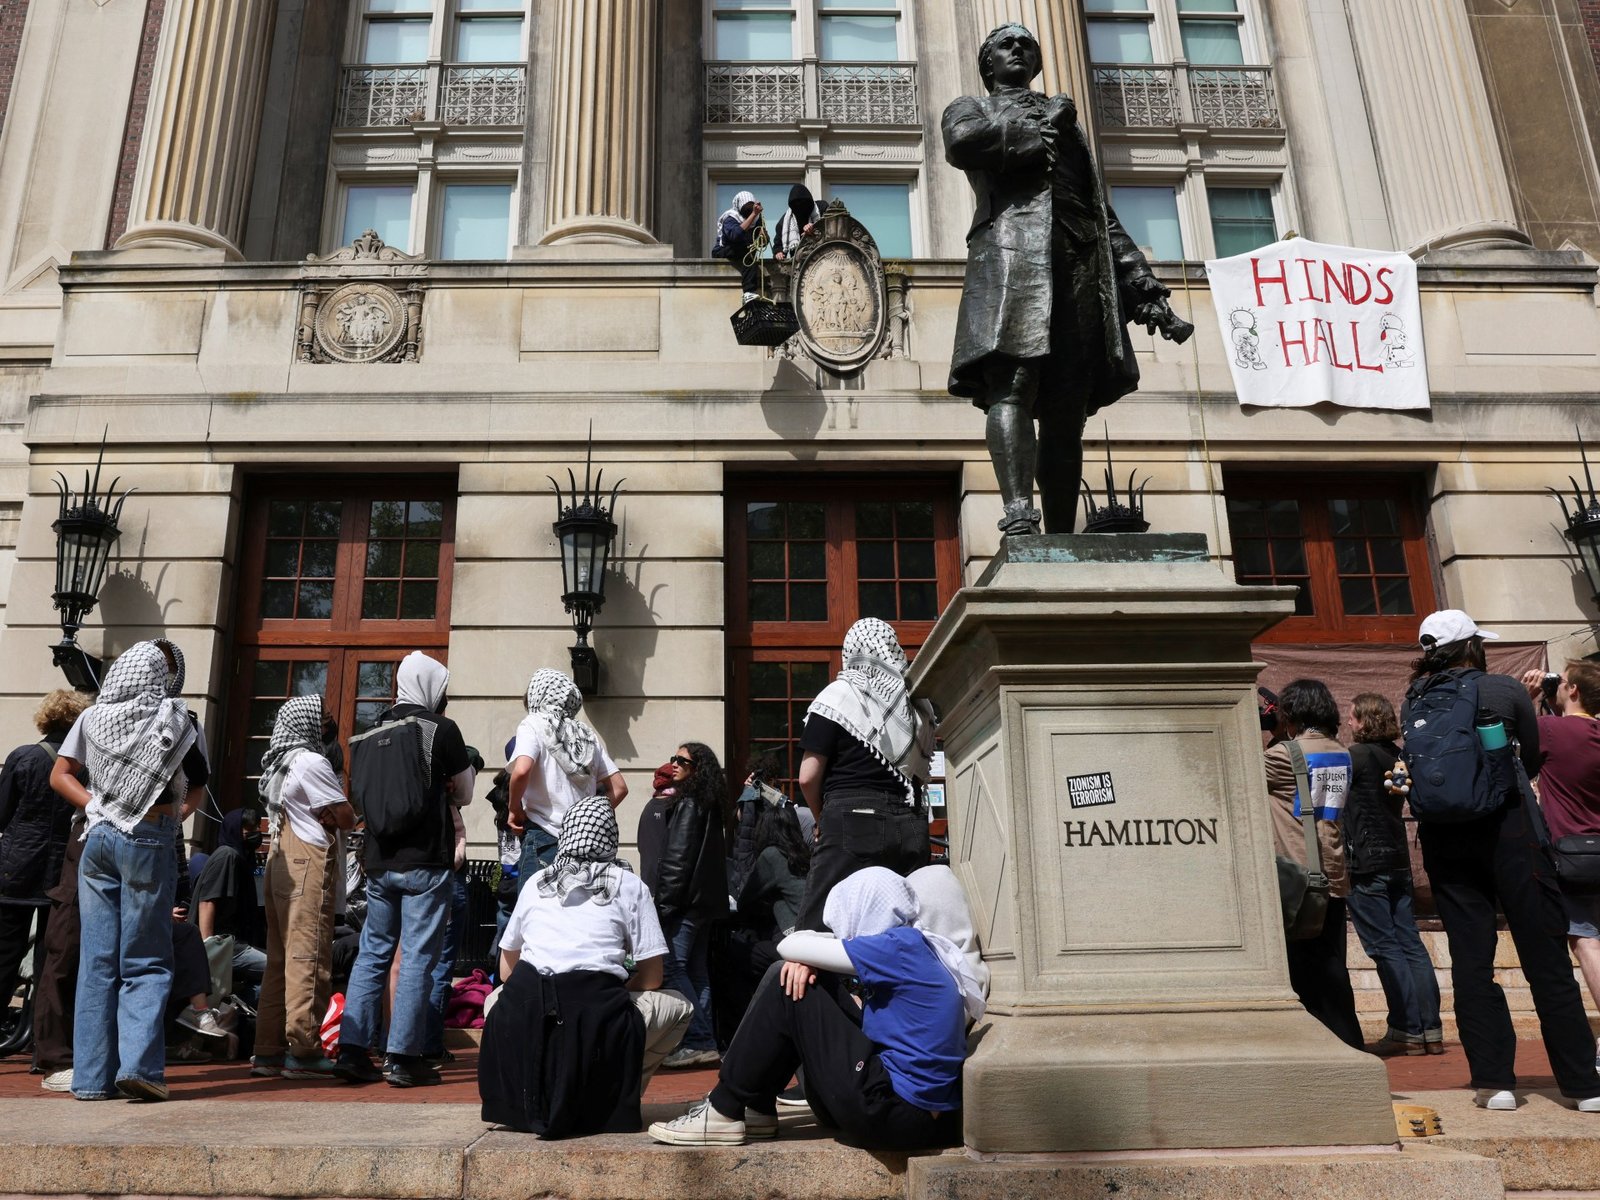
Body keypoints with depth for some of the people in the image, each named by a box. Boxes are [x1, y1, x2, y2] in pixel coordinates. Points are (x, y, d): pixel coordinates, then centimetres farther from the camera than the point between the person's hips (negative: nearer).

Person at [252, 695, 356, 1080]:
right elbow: (346, 818, -11)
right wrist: (338, 815, 8)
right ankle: (303, 1052, -4)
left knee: (280, 959, 11)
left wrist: (323, 816, 2)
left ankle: (268, 1051, 15)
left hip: (280, 864, 9)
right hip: (308, 866, -9)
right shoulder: (310, 762, -11)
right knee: (309, 958, -6)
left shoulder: (277, 764, 17)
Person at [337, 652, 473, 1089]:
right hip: (425, 864, -5)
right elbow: (464, 794, 6)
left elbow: (360, 799, 18)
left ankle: (353, 1050, 14)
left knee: (372, 954, 14)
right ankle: (403, 1059, 1)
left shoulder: (368, 736, 9)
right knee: (417, 959, -1)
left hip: (379, 862, 5)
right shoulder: (441, 729, -5)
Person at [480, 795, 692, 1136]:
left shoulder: (536, 882, 18)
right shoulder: (629, 885, 8)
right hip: (597, 1017, -3)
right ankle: (607, 1098, 9)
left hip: (523, 1016, 3)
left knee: (495, 998, 37)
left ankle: (537, 1091, 17)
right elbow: (651, 979, 8)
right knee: (679, 1008, 22)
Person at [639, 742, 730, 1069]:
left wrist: (663, 903, -17)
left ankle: (699, 1041, -9)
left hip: (685, 903, -10)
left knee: (672, 968, -10)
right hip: (701, 902, 10)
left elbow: (677, 859, -17)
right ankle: (704, 1042, 16)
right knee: (695, 972, 12)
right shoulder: (705, 805, 18)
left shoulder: (687, 805, -11)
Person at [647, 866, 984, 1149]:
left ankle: (724, 1113, 4)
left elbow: (789, 946, -11)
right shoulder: (914, 947, 13)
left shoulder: (900, 946, -14)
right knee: (794, 977, 13)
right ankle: (756, 1108, 19)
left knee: (787, 991, -5)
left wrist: (805, 952, 11)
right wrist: (809, 959, -6)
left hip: (896, 1116, -9)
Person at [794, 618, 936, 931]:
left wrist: (822, 817, 11)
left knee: (815, 928, -3)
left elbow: (808, 777, -3)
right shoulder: (916, 702, 12)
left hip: (852, 823, -4)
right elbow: (921, 775, 16)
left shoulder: (838, 696, -1)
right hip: (911, 827, 5)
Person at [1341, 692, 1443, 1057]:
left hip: (1365, 865, -8)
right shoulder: (1397, 757, 11)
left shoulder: (1357, 756, -13)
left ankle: (1408, 1031, 0)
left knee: (1384, 947, -3)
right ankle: (1430, 1030, 12)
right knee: (1410, 944, 9)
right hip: (1398, 861, 8)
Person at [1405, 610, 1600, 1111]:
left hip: (1443, 840, 3)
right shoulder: (1504, 690, -1)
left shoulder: (1413, 704, 7)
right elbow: (1532, 761, 10)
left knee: (1471, 963, 6)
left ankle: (1493, 1080, 8)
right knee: (1546, 958, 4)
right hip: (1508, 829, -2)